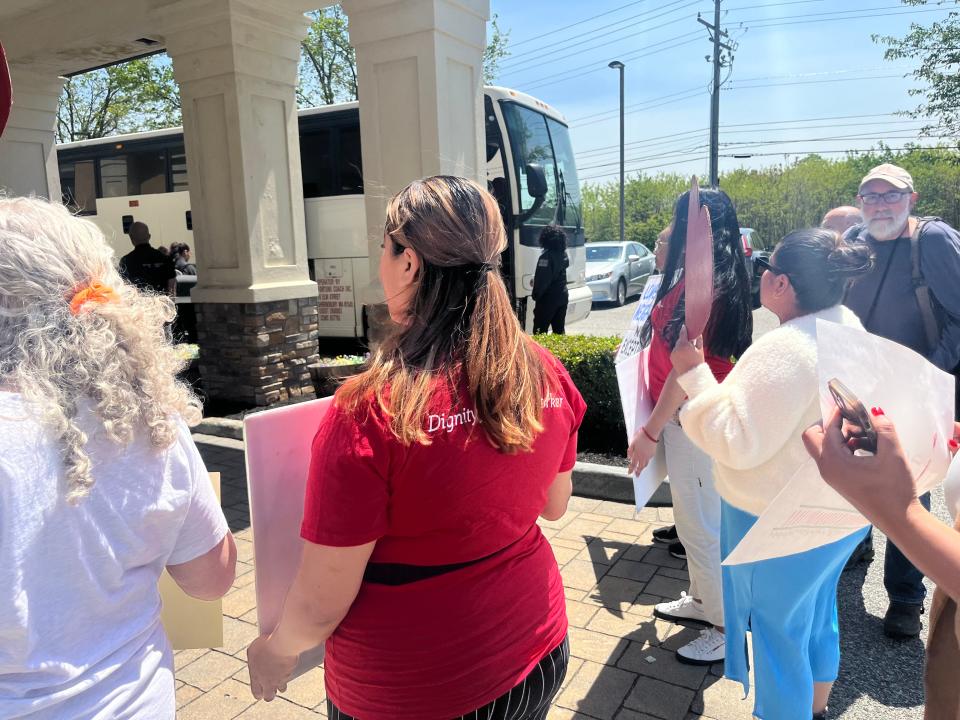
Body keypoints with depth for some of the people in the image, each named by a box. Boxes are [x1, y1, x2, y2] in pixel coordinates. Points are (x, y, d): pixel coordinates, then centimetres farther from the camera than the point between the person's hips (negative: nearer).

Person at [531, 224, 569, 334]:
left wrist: (535, 295, -8)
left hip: (548, 298, -8)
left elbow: (542, 279, -20)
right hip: (562, 295, 8)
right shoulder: (563, 254, 7)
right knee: (559, 329, 14)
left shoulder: (546, 256, -18)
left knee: (539, 330, -4)